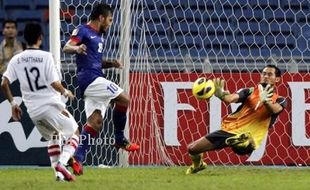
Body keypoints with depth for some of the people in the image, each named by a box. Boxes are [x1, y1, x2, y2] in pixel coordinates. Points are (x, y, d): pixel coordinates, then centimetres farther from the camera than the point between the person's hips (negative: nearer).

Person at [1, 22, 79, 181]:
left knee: (53, 137, 27)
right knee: (73, 135, 10)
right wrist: (65, 92, 6)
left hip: (33, 111, 5)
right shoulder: (45, 56, -9)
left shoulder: (16, 60, 4)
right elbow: (54, 83, -14)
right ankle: (62, 162, -16)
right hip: (51, 105, -5)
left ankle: (58, 173, 16)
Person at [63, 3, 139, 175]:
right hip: (89, 76, -9)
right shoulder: (83, 31, -3)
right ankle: (120, 140, -1)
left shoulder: (99, 36, 23)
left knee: (95, 122, 0)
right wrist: (76, 48, -39)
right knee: (124, 98, -12)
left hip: (95, 80, 9)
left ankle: (78, 158, -4)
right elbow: (66, 48, -16)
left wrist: (111, 64, 13)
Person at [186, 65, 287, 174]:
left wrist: (265, 101, -44)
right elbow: (231, 98, -12)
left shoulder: (279, 100, 4)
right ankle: (198, 164, 39)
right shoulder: (250, 92, 8)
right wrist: (221, 95, -36)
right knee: (192, 149, 13)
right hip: (229, 129, 4)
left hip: (248, 137, -4)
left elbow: (274, 110, -21)